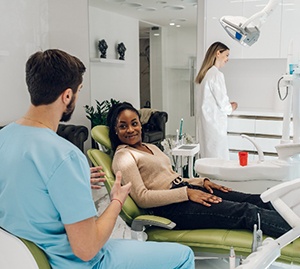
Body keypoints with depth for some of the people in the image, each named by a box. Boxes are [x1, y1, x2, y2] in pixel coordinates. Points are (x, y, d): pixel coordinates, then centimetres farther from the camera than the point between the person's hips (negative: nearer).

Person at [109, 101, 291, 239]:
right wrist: (187, 193, -18)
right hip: (170, 207, -8)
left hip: (186, 189, 8)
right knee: (246, 212, -20)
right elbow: (142, 197, -15)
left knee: (255, 200, -5)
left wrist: (202, 181, 6)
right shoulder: (123, 157, -6)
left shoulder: (151, 148, 20)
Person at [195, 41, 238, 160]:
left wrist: (227, 105, 15)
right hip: (215, 123, -9)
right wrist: (231, 107, 6)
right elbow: (222, 103, -14)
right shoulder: (217, 75, -15)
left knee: (208, 158, 13)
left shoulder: (204, 74, 12)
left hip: (205, 122, 9)